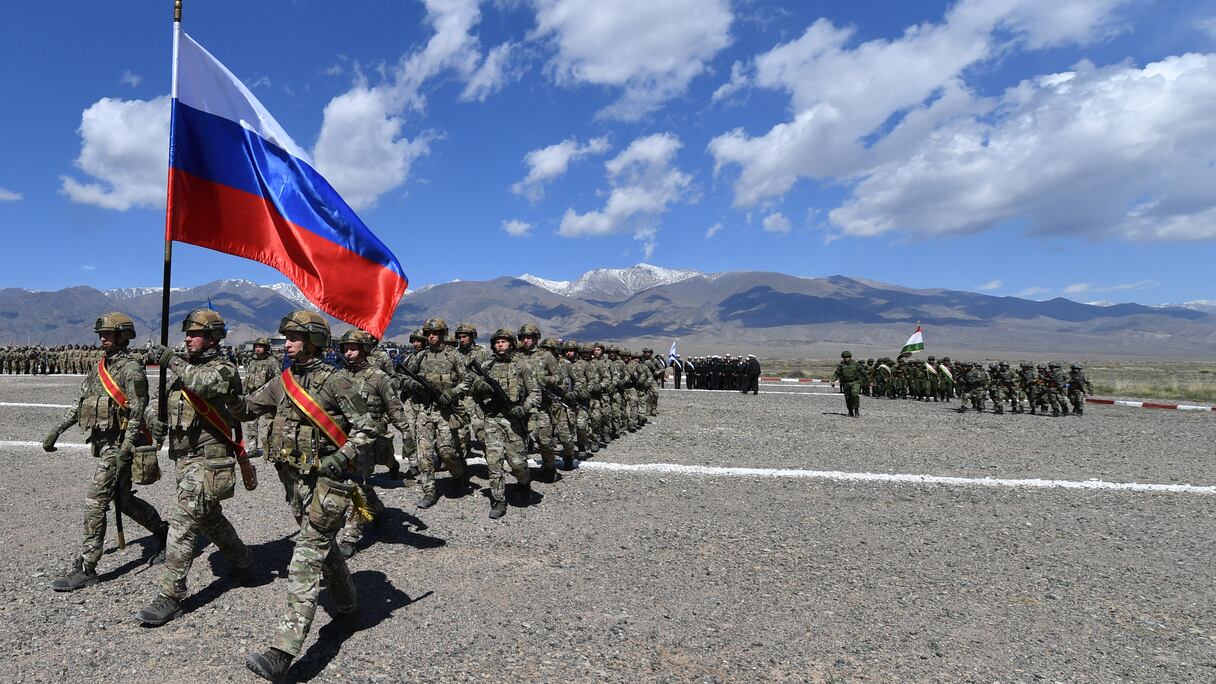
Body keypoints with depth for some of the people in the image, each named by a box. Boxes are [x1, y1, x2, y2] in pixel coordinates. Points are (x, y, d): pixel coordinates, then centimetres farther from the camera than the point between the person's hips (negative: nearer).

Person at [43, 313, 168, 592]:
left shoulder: (131, 368, -14)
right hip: (102, 443, 9)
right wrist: (57, 430, 15)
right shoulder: (100, 366, 12)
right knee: (124, 500, 16)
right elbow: (80, 403, 20)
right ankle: (162, 530, 32)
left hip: (117, 446, -9)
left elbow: (138, 412, -19)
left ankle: (85, 569, 2)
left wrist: (125, 450, -24)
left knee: (95, 503, -6)